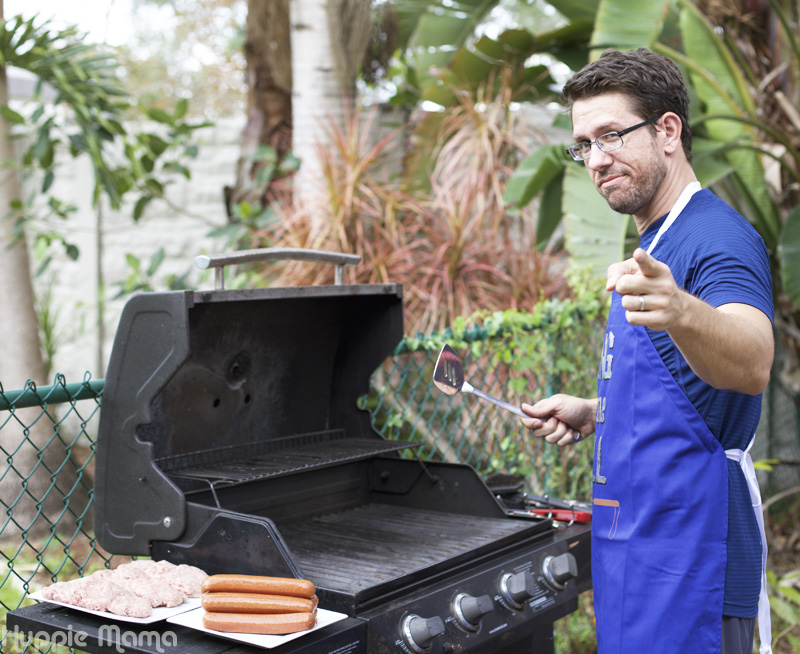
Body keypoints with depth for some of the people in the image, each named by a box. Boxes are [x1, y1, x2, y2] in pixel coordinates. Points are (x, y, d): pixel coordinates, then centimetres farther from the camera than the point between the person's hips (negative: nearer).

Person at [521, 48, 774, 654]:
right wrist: (594, 413, 12)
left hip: (686, 550, -9)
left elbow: (751, 366, -35)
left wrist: (679, 313, -54)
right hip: (636, 537, 9)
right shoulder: (656, 246, 17)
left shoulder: (718, 234, -14)